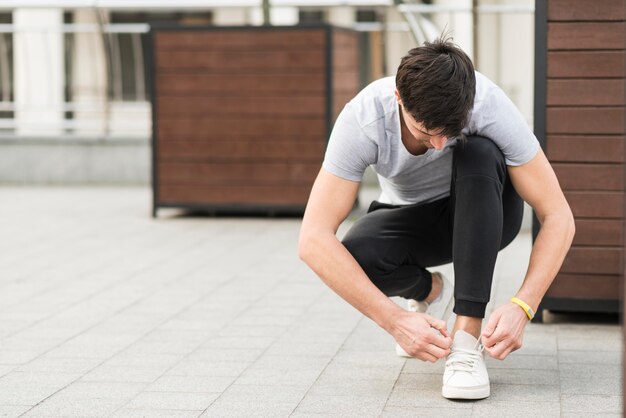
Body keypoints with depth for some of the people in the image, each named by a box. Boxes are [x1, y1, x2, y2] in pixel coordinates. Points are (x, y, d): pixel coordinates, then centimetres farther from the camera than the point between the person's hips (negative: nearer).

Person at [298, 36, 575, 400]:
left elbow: (558, 217, -27)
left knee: (478, 154, -35)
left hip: (482, 214, 0)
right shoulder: (362, 120, -31)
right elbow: (313, 240, -34)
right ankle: (429, 291, 4)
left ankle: (467, 338, -31)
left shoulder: (491, 107, -32)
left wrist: (522, 307, -41)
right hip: (412, 218, 1)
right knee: (358, 257, -33)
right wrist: (396, 321, -40)